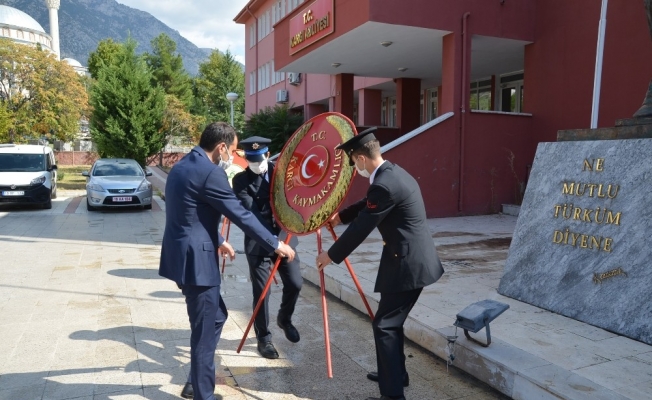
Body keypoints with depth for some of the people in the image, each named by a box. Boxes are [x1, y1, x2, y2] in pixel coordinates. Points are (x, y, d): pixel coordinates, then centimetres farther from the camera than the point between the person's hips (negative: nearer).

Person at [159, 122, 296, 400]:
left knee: (216, 316, 22)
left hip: (184, 255, 10)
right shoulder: (210, 172, -18)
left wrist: (218, 241, 30)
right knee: (205, 330, 3)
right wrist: (275, 244, -8)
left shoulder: (183, 165, 13)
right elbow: (241, 215, -16)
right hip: (195, 259, -10)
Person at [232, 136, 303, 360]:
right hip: (258, 243, -3)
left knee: (295, 283, 3)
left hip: (283, 237, 3)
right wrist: (270, 237, -28)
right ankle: (264, 338, 20)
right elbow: (250, 212, -17)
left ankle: (284, 319, 33)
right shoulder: (240, 180, -7)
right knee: (261, 291, 1)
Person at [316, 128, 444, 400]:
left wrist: (331, 255, -5)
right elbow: (367, 206, 26)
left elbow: (361, 228, -17)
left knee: (384, 325, -2)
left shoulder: (384, 185, -22)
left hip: (407, 263, -10)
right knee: (392, 321, 21)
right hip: (413, 260, 10)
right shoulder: (393, 173, 10)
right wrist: (340, 216, 36)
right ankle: (396, 374, 36)